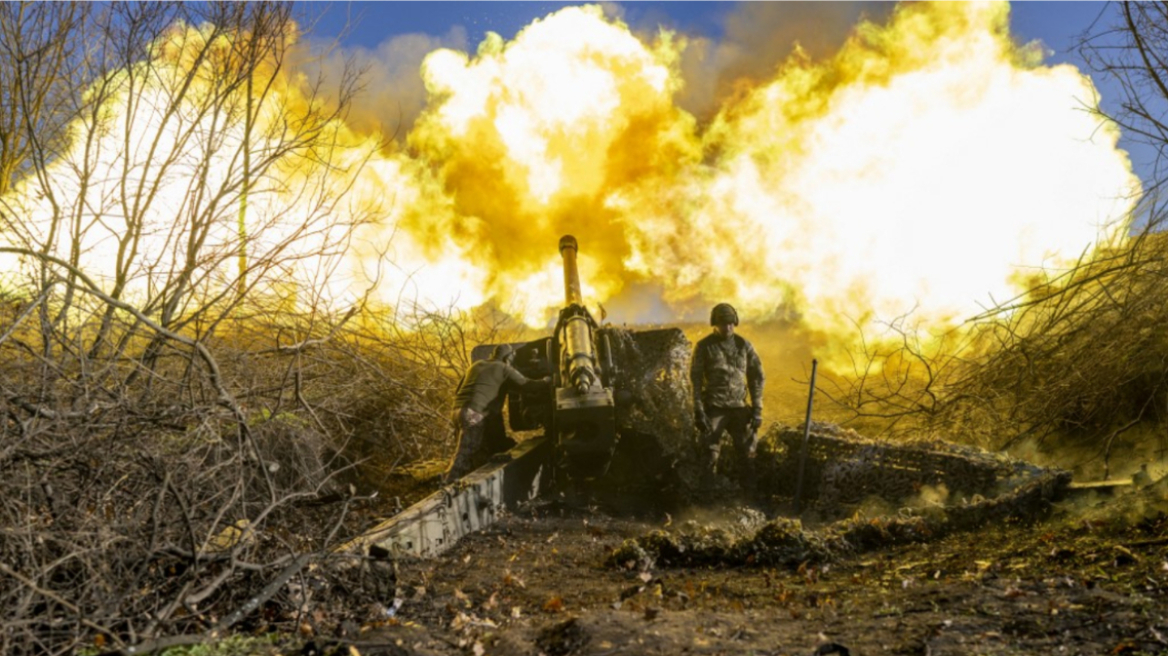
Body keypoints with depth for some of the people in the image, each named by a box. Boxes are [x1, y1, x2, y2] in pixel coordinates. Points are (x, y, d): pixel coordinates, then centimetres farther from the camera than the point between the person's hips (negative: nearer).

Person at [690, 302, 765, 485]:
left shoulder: (744, 345, 2)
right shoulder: (704, 346, -4)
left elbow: (756, 377, 6)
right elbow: (696, 379, -5)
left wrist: (757, 409, 0)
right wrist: (698, 411, -11)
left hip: (739, 408, 2)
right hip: (713, 408, -2)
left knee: (746, 453, 2)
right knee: (710, 455, 1)